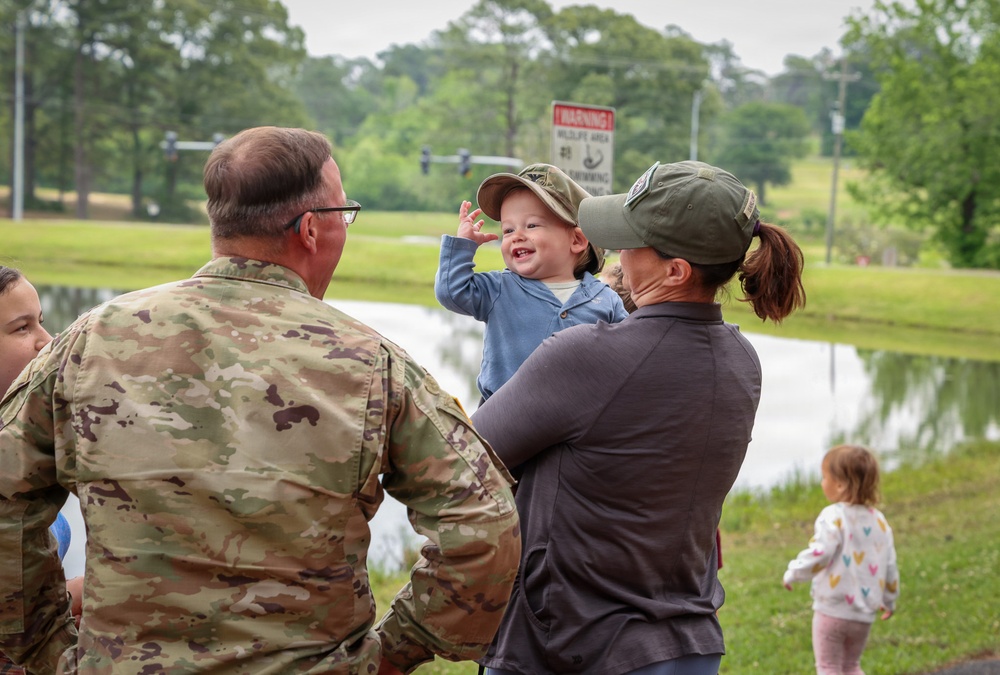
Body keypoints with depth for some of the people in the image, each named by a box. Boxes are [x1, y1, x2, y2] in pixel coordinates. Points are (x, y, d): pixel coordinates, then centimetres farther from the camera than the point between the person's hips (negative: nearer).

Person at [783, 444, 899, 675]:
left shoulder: (834, 516, -14)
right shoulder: (879, 520, 6)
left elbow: (819, 554, -26)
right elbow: (889, 565, 12)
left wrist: (793, 573, -10)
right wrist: (890, 599, 26)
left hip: (832, 609, -6)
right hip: (864, 614, 6)